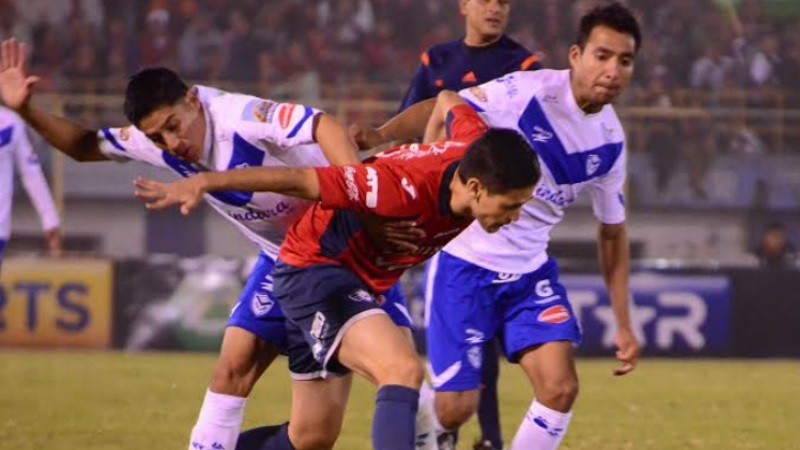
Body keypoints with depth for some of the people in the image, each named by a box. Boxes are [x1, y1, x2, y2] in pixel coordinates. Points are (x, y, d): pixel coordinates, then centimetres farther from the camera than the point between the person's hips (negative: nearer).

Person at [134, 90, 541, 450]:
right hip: (314, 268, -9)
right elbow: (297, 180, -28)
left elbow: (448, 103, 10)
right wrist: (203, 184, -24)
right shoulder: (408, 188, -35)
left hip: (359, 280, 9)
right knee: (403, 371, -31)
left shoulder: (476, 148, -15)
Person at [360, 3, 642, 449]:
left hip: (531, 272, 5)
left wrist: (624, 325, 11)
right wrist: (378, 136, -34)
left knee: (561, 389, -14)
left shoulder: (611, 141, 0)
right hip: (466, 264, -5)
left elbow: (613, 233, 12)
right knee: (454, 409, -5)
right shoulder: (528, 92, -18)